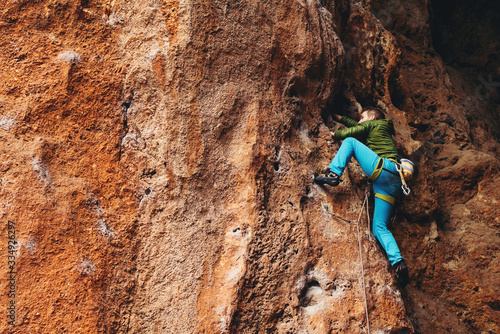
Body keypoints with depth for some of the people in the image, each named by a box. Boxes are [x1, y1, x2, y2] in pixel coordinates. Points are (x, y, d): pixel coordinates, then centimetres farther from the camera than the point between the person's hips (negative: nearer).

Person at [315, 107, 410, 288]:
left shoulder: (373, 124, 17)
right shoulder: (382, 131, 39)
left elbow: (351, 133, 6)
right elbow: (357, 127, 52)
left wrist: (335, 134, 25)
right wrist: (339, 118, 61)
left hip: (384, 168, -8)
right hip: (394, 182, 8)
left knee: (350, 142, 4)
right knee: (379, 228, 0)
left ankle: (334, 175, -18)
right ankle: (398, 263, -19)